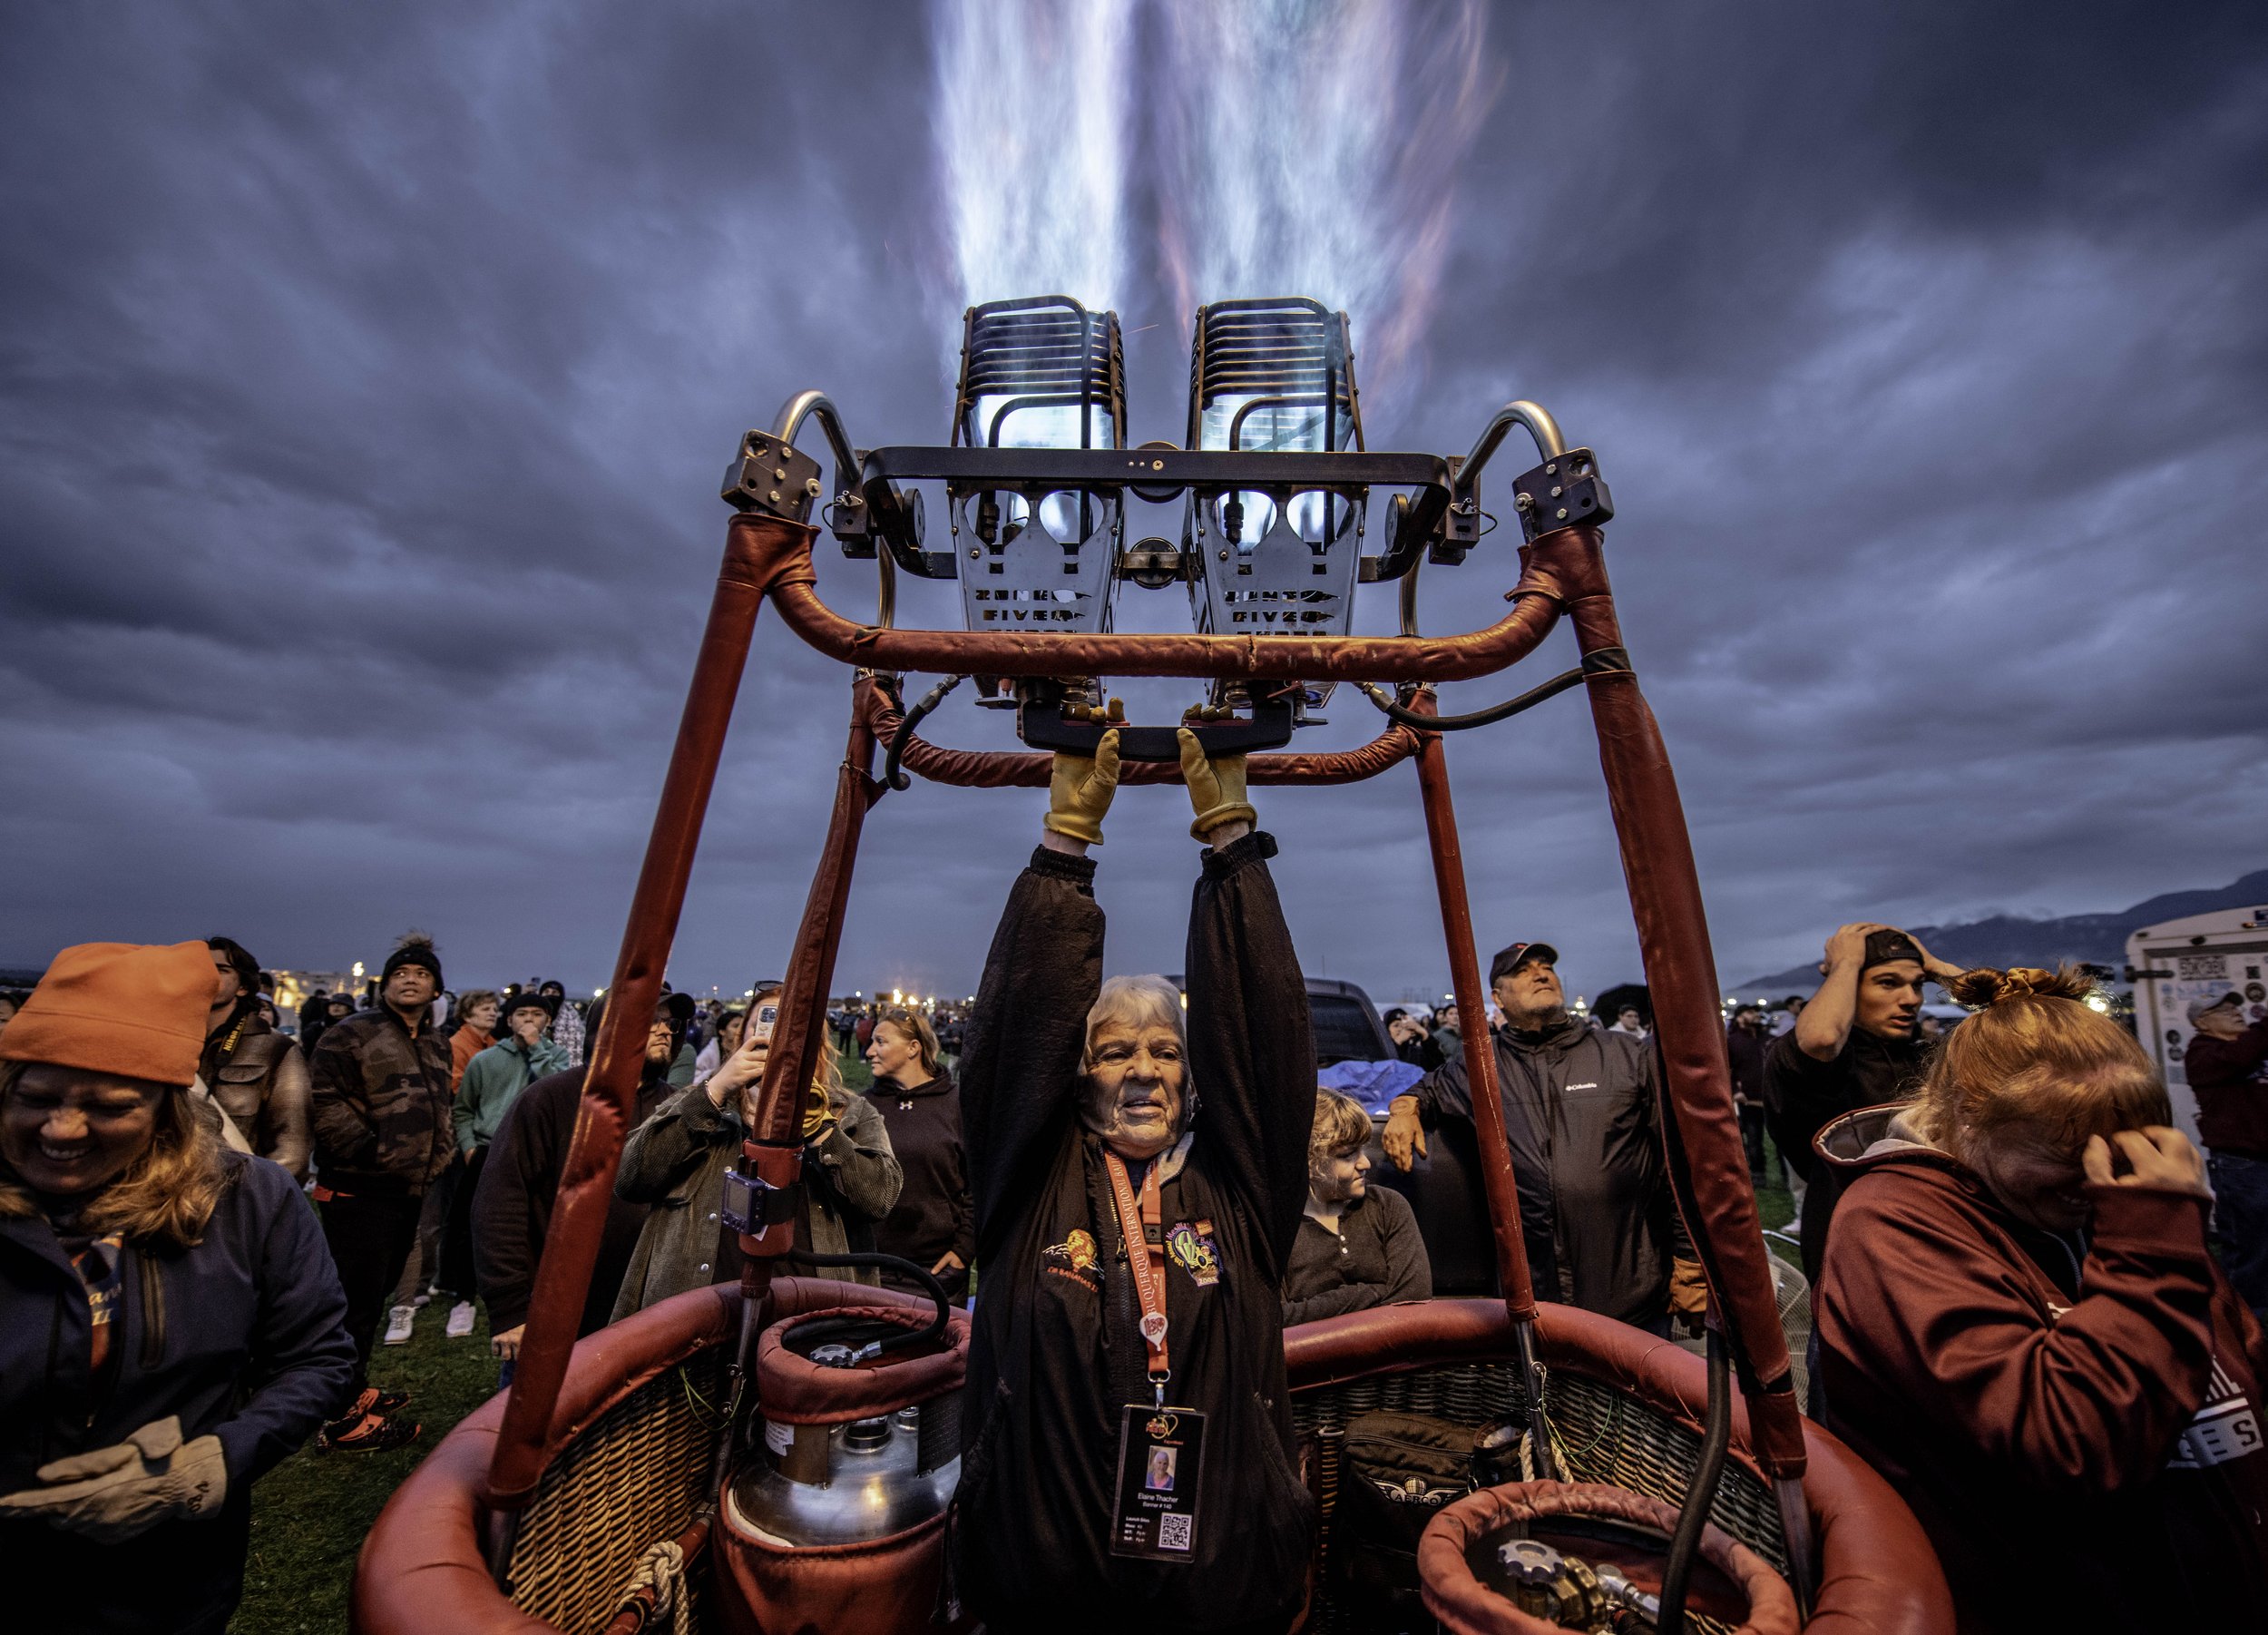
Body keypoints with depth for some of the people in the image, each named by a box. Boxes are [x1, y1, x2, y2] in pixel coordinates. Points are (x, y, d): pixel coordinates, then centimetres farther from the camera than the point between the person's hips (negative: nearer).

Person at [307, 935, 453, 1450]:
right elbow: (325, 1102, -18)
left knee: (375, 1295, 20)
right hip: (359, 1191, -8)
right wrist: (374, 1151, -19)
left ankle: (356, 1388, 35)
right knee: (356, 1302, 0)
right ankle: (345, 1418, 13)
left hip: (410, 1191, 8)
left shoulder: (438, 1044, 14)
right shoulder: (352, 1034, -11)